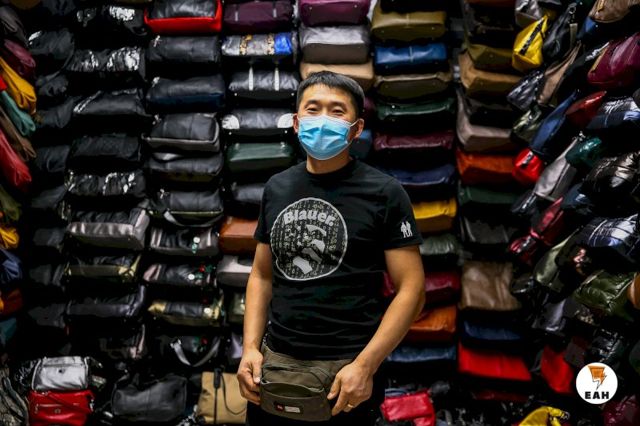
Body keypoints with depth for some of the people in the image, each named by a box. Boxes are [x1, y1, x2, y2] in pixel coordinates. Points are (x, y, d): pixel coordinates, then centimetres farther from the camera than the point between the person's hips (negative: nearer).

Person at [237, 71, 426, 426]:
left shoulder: (384, 193, -6)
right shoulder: (277, 188, 7)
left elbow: (411, 288, -9)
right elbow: (262, 274, 13)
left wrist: (364, 366, -17)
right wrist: (250, 348, 1)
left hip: (345, 373, -4)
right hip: (274, 365, 4)